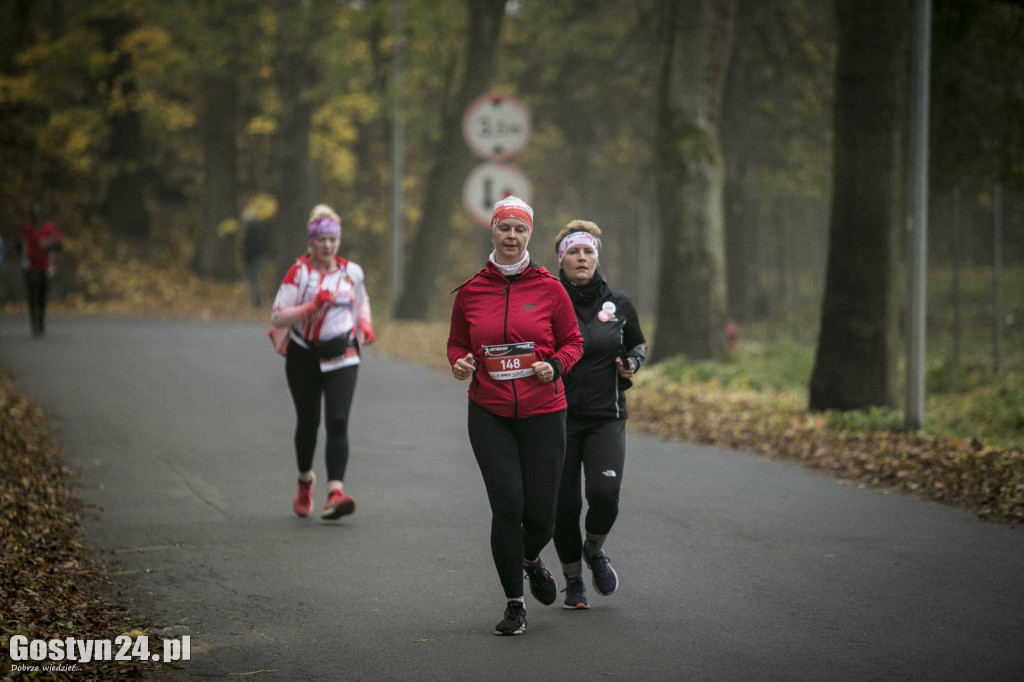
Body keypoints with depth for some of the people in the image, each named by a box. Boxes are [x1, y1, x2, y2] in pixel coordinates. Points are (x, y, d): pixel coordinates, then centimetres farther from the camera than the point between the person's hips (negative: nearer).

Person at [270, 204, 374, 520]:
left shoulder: (351, 272, 5)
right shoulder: (299, 272, -7)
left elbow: (362, 300, 26)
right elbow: (277, 318, -12)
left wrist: (365, 323, 7)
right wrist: (312, 306, -22)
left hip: (341, 357, 1)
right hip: (304, 357, -1)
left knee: (338, 422, -15)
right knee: (308, 422, 12)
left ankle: (335, 493, -25)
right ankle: (305, 482, 39)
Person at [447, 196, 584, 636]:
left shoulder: (549, 288, -1)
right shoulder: (471, 291, 3)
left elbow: (573, 342, 7)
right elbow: (457, 343, 14)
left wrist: (555, 366, -13)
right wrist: (460, 364, -8)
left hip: (542, 413, 0)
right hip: (489, 414, 0)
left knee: (539, 514, 0)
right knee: (507, 506, -10)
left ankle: (531, 559, 38)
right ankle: (514, 604, 5)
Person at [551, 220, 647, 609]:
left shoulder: (618, 304, 3)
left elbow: (638, 345, 19)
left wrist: (631, 365, -2)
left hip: (606, 418, 1)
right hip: (558, 418, -1)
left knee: (604, 493, -17)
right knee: (564, 505, -1)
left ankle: (594, 550, 14)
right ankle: (573, 581, 21)